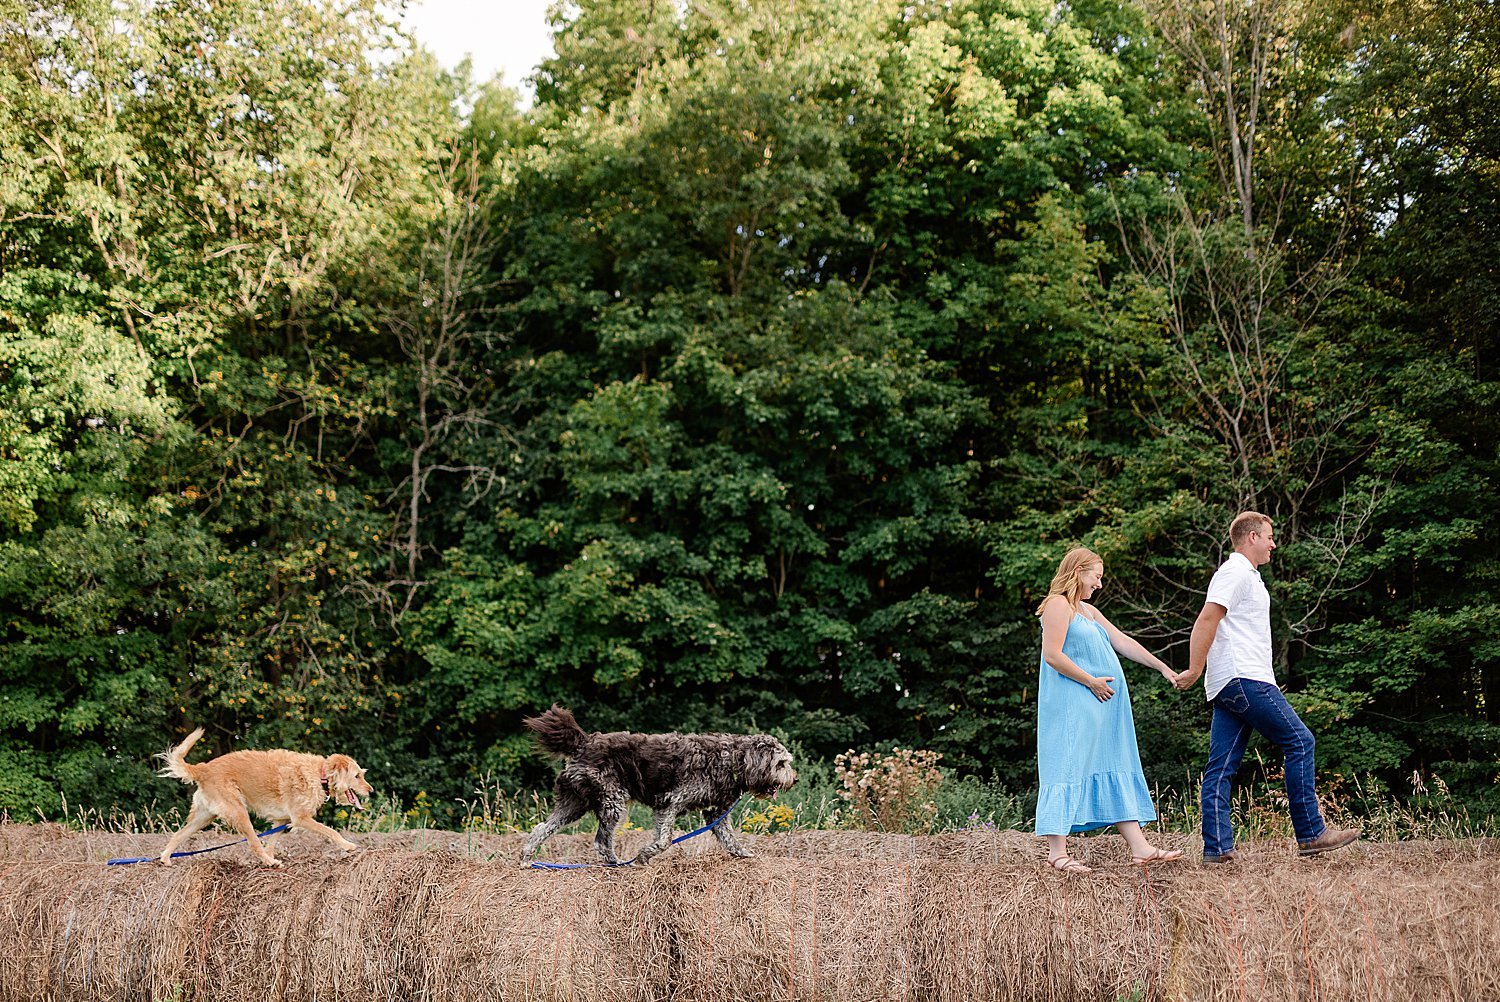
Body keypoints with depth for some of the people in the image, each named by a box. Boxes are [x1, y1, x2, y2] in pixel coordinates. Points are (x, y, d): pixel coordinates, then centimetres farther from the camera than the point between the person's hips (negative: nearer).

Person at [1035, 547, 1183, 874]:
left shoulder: (1088, 610, 22)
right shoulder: (1058, 605, -8)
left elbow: (1123, 642, 22)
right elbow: (1053, 655, -17)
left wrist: (1163, 667, 18)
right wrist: (1091, 682, -14)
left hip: (1102, 706, 10)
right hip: (1072, 704, -10)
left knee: (1116, 771, 7)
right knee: (1068, 769, -11)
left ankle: (1139, 847, 7)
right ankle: (1057, 852, -11)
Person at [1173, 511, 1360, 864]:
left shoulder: (1243, 575, 25)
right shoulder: (1237, 573, -7)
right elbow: (1207, 620, -17)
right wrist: (1194, 671, -20)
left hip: (1228, 686, 10)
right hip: (1244, 679, -10)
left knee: (1221, 767, 3)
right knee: (1299, 742, -6)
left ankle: (1217, 848, 0)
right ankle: (1311, 833, -4)